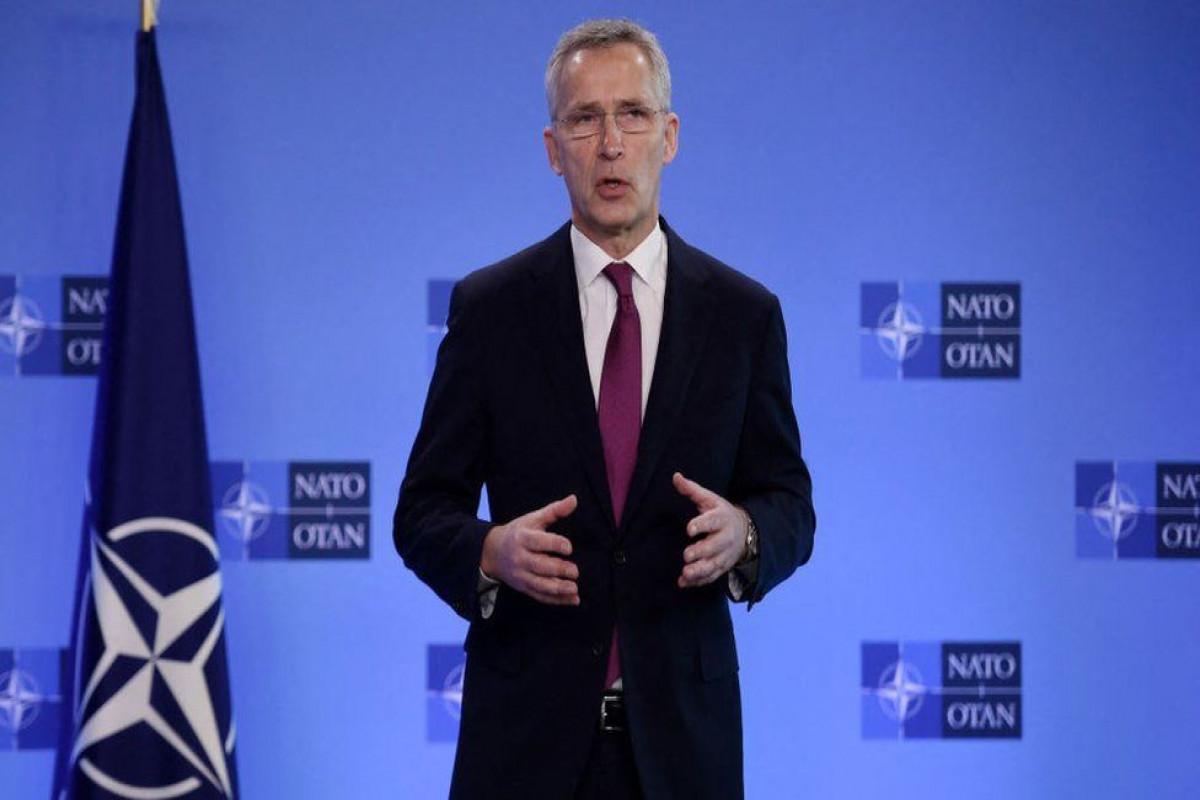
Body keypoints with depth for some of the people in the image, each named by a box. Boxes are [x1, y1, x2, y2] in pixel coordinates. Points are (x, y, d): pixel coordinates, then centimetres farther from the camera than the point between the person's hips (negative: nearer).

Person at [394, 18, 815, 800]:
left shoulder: (743, 314, 4)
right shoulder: (488, 308, 2)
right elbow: (424, 511, 3)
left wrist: (741, 533, -15)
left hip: (681, 729, 1)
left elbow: (791, 507, 7)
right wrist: (492, 552, -18)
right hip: (527, 725, -1)